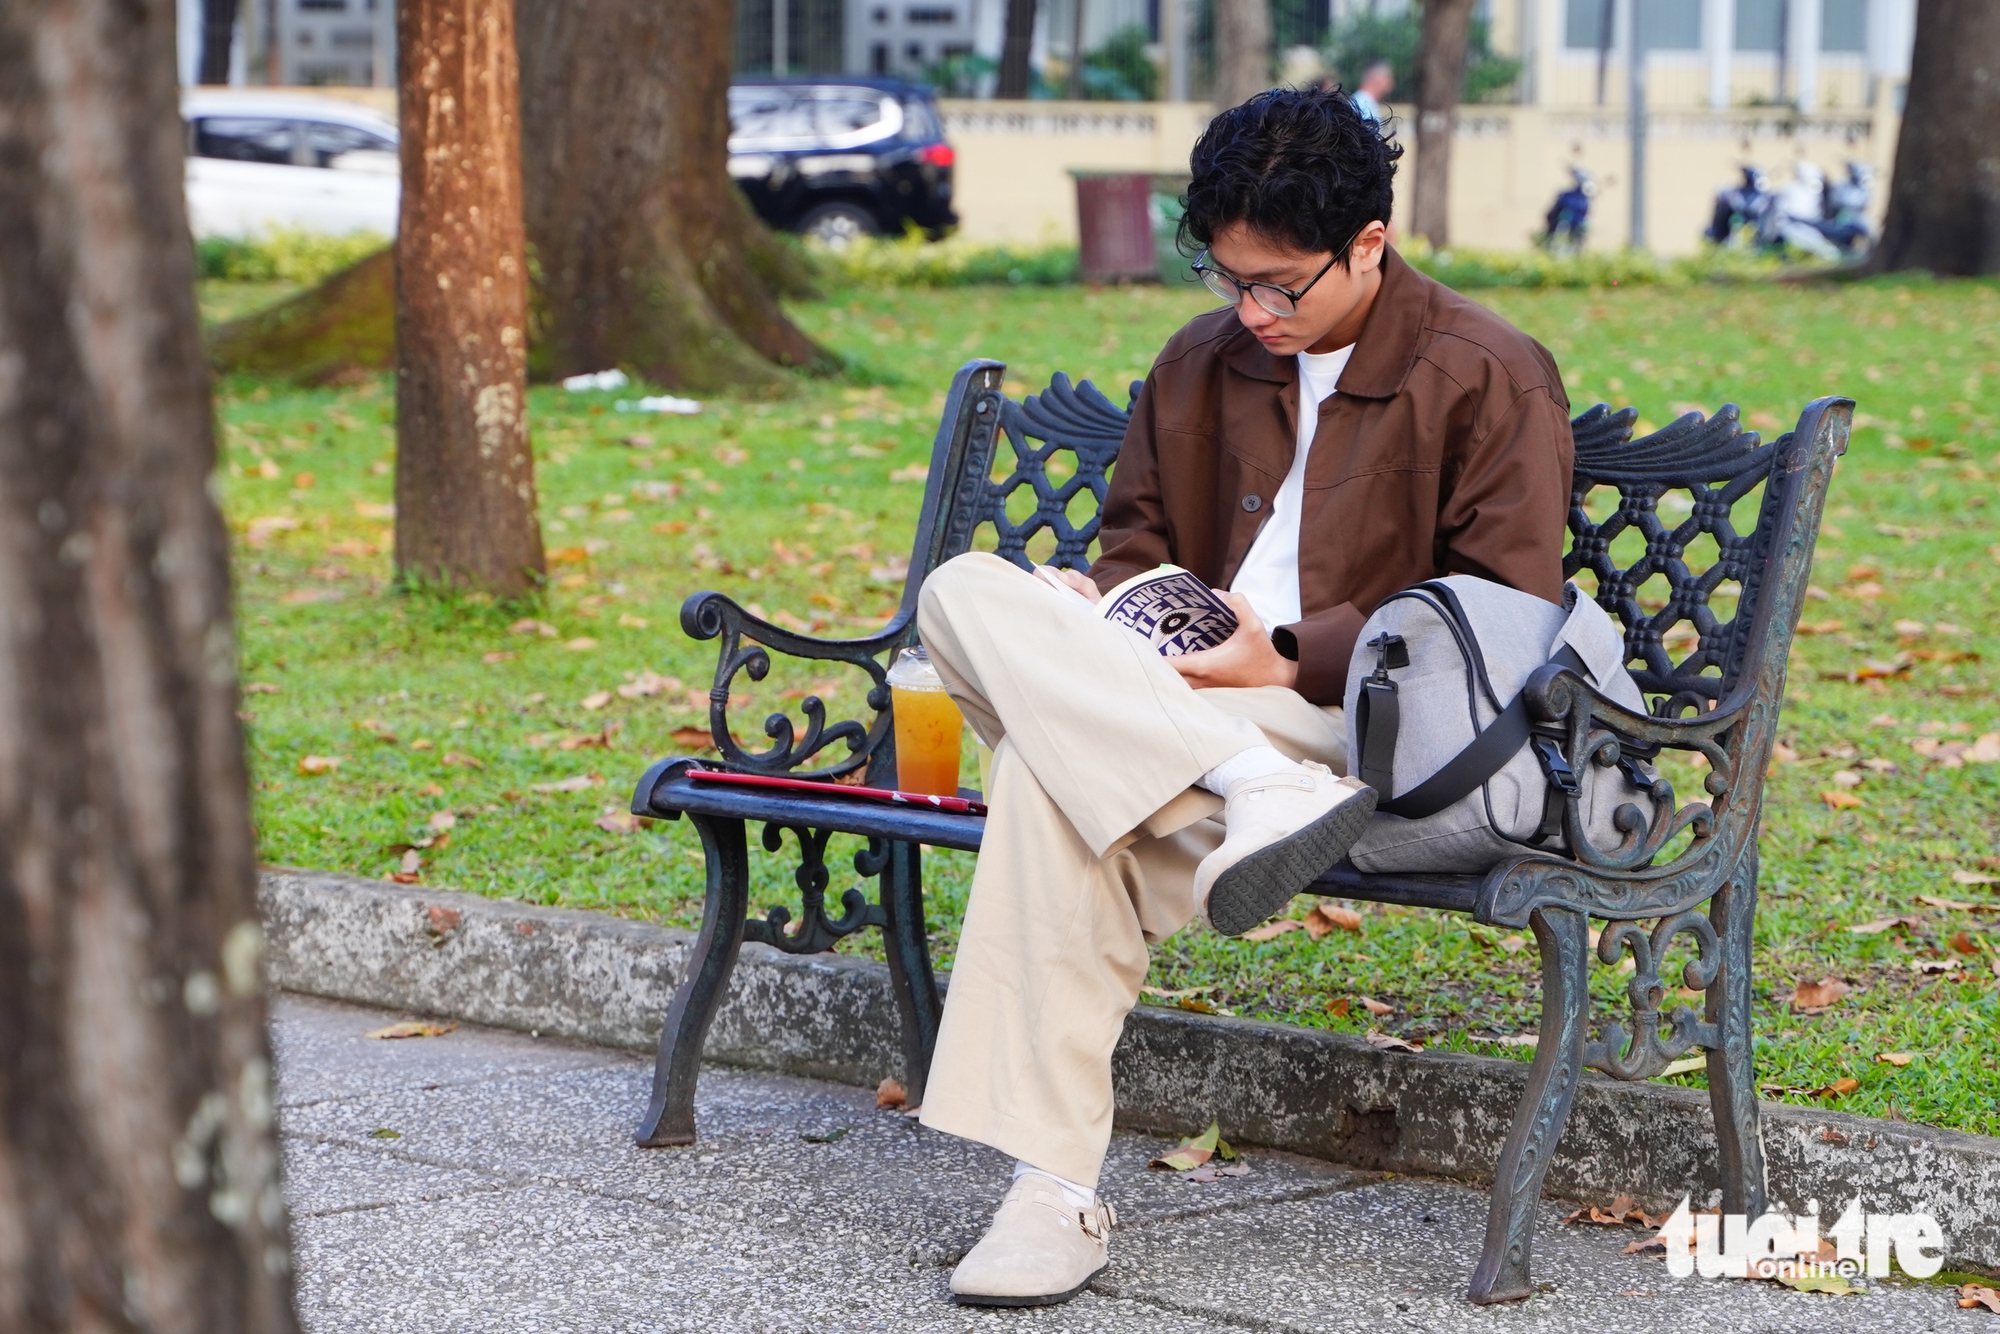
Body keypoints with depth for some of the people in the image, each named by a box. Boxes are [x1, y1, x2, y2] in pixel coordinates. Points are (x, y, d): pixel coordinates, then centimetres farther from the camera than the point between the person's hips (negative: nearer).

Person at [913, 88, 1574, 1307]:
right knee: (964, 590, -23)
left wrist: (1293, 658, -14)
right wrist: (1092, 620, 4)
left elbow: (1507, 617, -6)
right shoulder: (1203, 363, 19)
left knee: (1048, 774, -31)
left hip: (1365, 725, -7)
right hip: (1180, 699, 7)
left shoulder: (1488, 374, 1)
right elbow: (1140, 543, 29)